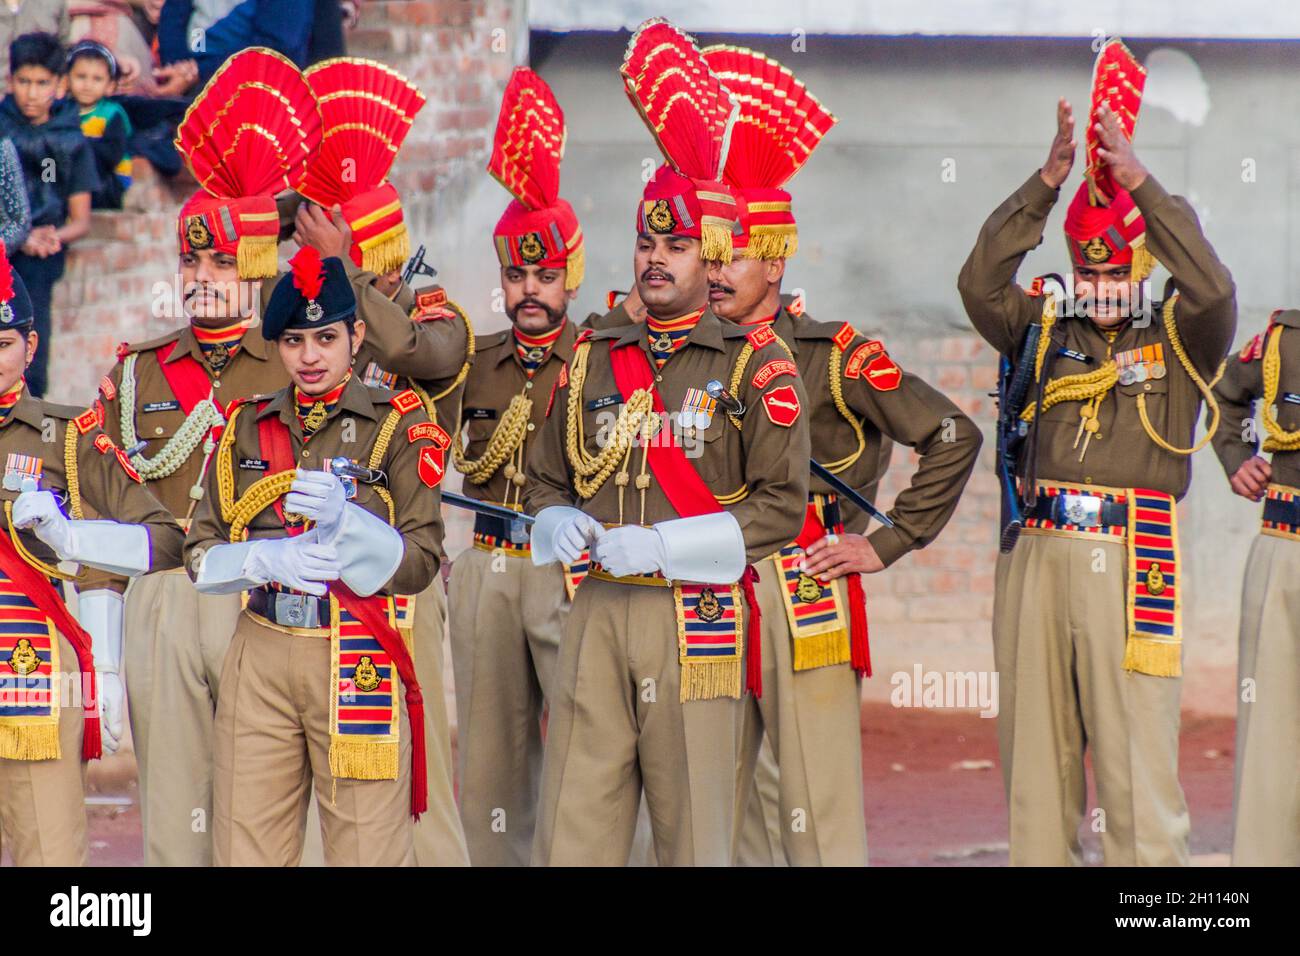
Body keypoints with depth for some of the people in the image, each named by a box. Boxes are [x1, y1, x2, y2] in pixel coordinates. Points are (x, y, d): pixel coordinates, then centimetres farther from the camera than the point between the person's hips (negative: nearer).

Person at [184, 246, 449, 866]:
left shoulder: (397, 422, 2)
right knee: (245, 851, 0)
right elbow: (200, 554, 9)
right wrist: (267, 559, -11)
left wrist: (344, 520, -20)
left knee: (368, 851, -5)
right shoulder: (246, 427, 13)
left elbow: (420, 561, -3)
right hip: (260, 659, 3)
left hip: (359, 664, -3)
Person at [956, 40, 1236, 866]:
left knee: (1137, 759, -7)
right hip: (1038, 557, 4)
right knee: (1037, 755, 8)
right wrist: (1048, 183, -10)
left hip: (1132, 561, -4)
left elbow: (1213, 291, -14)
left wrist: (1139, 181, -15)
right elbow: (980, 282, -2)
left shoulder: (1179, 341, 6)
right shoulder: (1045, 332, 14)